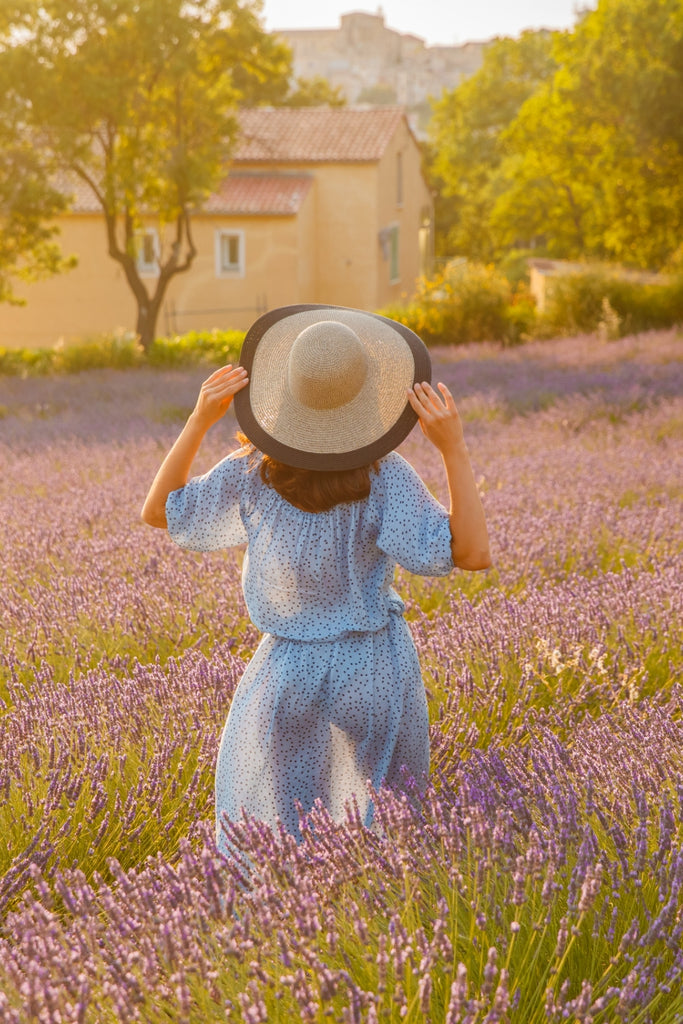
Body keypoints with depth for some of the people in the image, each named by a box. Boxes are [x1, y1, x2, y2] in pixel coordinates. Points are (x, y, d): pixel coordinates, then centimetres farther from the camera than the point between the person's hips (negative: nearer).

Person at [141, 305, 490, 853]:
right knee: (380, 824, 21)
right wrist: (454, 446, -27)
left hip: (288, 670, 1)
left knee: (267, 821, 20)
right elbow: (473, 553, -23)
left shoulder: (252, 473, -16)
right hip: (376, 664, -1)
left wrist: (200, 419, -12)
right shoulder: (385, 477, -21)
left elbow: (159, 512, -2)